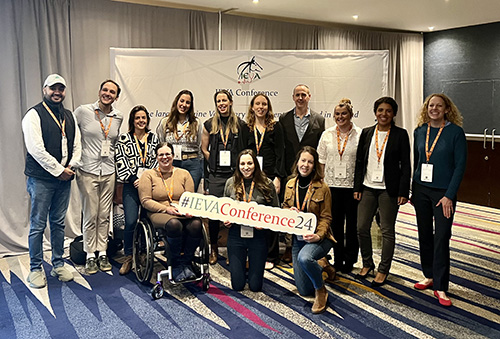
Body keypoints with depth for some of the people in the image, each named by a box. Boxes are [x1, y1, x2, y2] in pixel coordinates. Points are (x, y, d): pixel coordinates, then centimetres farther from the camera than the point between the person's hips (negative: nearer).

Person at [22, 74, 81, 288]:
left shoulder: (69, 117, 15)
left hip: (64, 178, 6)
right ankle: (35, 270, 13)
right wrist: (58, 170, -13)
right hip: (41, 179, -5)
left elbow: (77, 145, 15)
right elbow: (36, 148, -14)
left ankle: (58, 265, 23)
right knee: (38, 225, 1)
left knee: (59, 223, 13)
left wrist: (71, 167, -1)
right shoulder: (34, 115, -5)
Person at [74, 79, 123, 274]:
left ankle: (102, 253, 20)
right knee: (90, 216, 2)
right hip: (88, 171, -3)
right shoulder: (83, 111, -5)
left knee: (104, 216, 9)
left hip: (109, 172, 3)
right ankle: (90, 256, 15)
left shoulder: (118, 117, 6)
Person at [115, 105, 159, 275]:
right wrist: (134, 179, -8)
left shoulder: (154, 138, 12)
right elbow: (121, 162, 0)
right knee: (131, 222, -11)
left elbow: (156, 161, 7)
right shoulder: (123, 139, 7)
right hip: (131, 185, -2)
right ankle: (128, 257, 6)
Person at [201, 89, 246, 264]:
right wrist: (216, 164, 6)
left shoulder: (240, 124, 5)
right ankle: (213, 249, 17)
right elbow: (204, 149, 14)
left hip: (235, 174, -1)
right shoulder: (209, 125, 8)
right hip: (216, 176, 1)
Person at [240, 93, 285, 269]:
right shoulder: (246, 128, 12)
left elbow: (280, 154, 0)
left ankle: (270, 256, 11)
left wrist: (278, 178, -8)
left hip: (270, 176, -2)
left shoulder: (276, 127, 5)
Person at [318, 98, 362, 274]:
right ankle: (338, 259, 21)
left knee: (352, 223, 6)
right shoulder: (327, 134, 7)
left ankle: (349, 260, 20)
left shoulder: (360, 135, -2)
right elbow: (322, 160, 10)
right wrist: (323, 181, 4)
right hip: (332, 184, 3)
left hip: (352, 185, -2)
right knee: (335, 222, 9)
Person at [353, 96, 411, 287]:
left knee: (387, 231, 6)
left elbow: (406, 165, -3)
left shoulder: (400, 135, -2)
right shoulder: (366, 133, 7)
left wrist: (403, 192, -10)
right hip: (367, 187, 3)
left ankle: (383, 270, 20)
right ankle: (367, 263, 27)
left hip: (388, 189, -3)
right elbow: (359, 162, 8)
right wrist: (357, 188, 4)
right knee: (362, 228, 6)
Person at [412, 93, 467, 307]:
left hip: (444, 191, -4)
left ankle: (440, 287, 5)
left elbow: (460, 165, -8)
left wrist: (449, 195, -13)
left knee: (441, 238, -4)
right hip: (421, 189, 4)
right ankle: (429, 277, 26)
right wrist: (413, 190, 8)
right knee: (424, 235, 10)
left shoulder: (455, 132, -7)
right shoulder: (420, 131, 6)